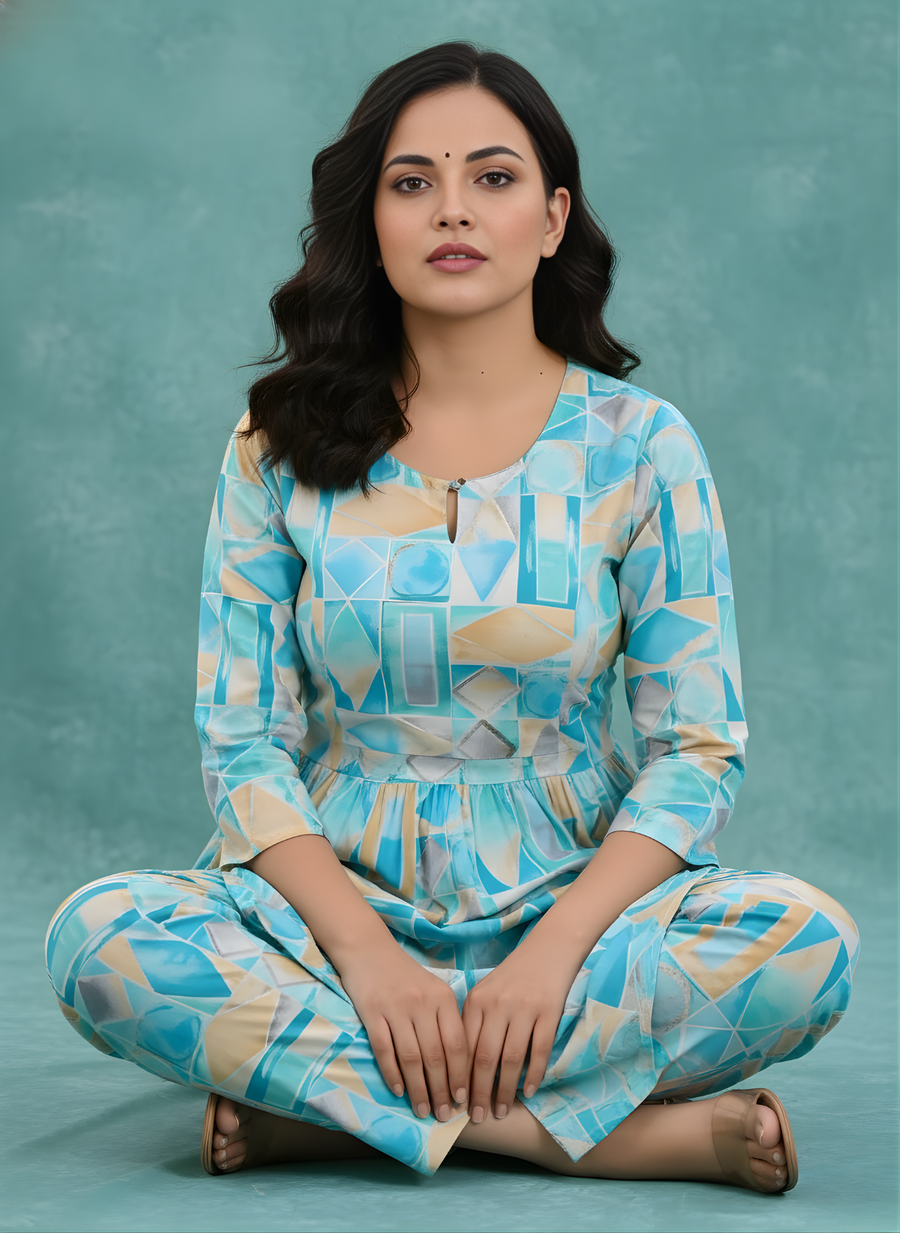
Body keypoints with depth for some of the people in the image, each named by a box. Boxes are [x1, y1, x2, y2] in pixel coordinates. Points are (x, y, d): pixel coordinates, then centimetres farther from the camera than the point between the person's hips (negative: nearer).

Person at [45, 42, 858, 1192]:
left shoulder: (639, 445, 0)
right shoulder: (284, 448, 1)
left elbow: (697, 750, -3)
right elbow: (243, 743, -2)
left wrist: (553, 951, -20)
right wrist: (365, 952, -19)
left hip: (571, 906, 0)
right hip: (339, 899, 1)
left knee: (806, 941, -28)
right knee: (99, 939, -29)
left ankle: (320, 1101, -22)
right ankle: (616, 1130, -26)